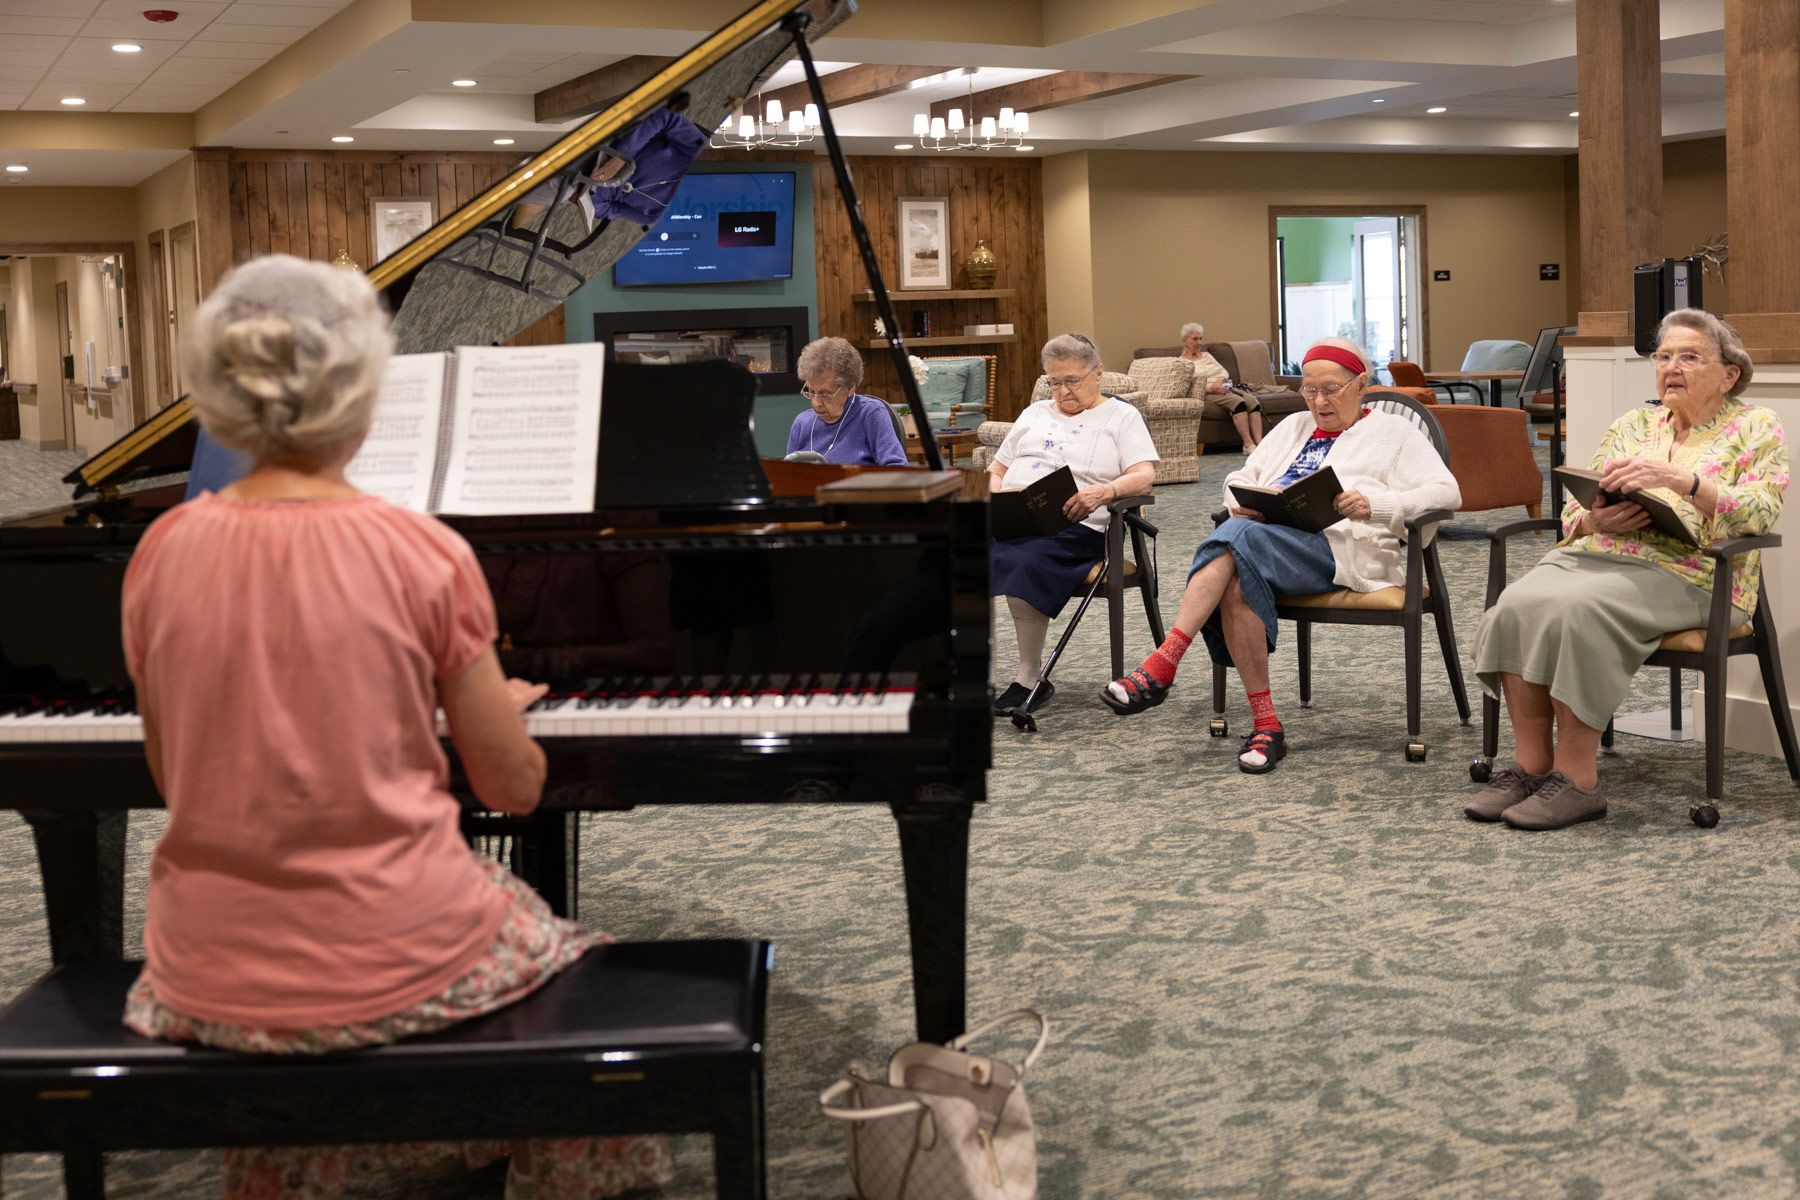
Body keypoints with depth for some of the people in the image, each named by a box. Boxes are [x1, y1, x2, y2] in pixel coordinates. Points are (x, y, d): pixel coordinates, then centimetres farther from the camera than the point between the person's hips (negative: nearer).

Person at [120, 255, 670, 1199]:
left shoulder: (161, 554, -5)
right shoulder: (426, 555, -14)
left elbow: (173, 778, 7)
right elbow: (514, 788, -5)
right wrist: (502, 708, 17)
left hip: (209, 980, 3)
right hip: (400, 967, -3)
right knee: (559, 956, 30)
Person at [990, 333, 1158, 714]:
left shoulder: (1121, 416, 14)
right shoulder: (1035, 414, 30)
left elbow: (1144, 476, 0)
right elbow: (996, 470, 29)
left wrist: (1103, 491, -21)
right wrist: (996, 490, 4)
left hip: (1070, 526, -4)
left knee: (1026, 563, -39)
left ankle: (1030, 678, -26)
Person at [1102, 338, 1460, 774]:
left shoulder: (1393, 433, 16)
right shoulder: (1294, 427, 34)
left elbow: (1446, 492, 3)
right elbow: (1242, 477, 29)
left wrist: (1375, 505, -15)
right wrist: (1243, 502, 2)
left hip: (1338, 546, -5)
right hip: (1267, 532, 5)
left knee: (1238, 540, -35)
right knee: (1238, 581, -35)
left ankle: (1160, 668, -41)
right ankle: (1265, 724, -33)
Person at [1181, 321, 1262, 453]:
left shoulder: (1206, 356, 27)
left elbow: (1225, 372, 17)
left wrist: (1220, 380, -8)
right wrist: (1212, 389, -20)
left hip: (1223, 387, 7)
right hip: (1207, 395, -7)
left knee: (1252, 400, -23)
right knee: (1238, 402, -33)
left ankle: (1259, 442, -34)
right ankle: (1248, 444, -37)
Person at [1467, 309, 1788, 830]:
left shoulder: (1755, 428, 9)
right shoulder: (1631, 425, 23)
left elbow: (1760, 511, -9)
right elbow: (1572, 512, 18)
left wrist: (1677, 479, -21)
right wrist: (1596, 519, -7)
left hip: (1687, 572, -5)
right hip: (1597, 552, 5)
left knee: (1576, 609, -34)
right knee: (1516, 606, -27)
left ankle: (1576, 778, -28)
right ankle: (1530, 765, -22)